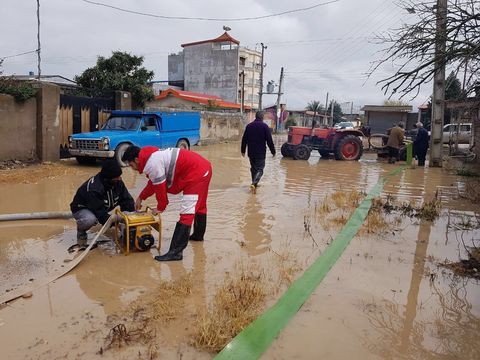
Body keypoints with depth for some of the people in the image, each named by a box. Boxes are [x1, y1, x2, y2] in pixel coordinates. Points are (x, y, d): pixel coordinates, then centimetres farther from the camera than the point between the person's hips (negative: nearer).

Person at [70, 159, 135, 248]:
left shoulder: (117, 182, -16)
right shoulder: (93, 188, -37)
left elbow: (127, 199, -13)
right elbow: (99, 212, -36)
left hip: (103, 207, 7)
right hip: (82, 209, -7)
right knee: (90, 219, -42)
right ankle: (81, 231, -5)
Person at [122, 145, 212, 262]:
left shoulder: (152, 164, -20)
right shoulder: (152, 155, 12)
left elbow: (160, 187, -14)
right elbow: (153, 183, 22)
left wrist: (160, 208, 0)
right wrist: (140, 197, 24)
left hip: (196, 173, -11)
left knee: (186, 213, -14)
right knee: (199, 205, 27)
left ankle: (175, 252, -15)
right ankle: (198, 235, 48)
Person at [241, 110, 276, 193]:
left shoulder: (249, 126, 6)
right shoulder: (264, 126, -8)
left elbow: (244, 139, 10)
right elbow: (269, 140, -9)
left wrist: (243, 150, 19)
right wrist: (273, 151, 0)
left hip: (251, 153, 5)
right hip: (260, 153, -5)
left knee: (253, 168, 19)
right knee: (259, 169, -2)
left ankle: (254, 184, 28)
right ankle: (254, 184, -22)